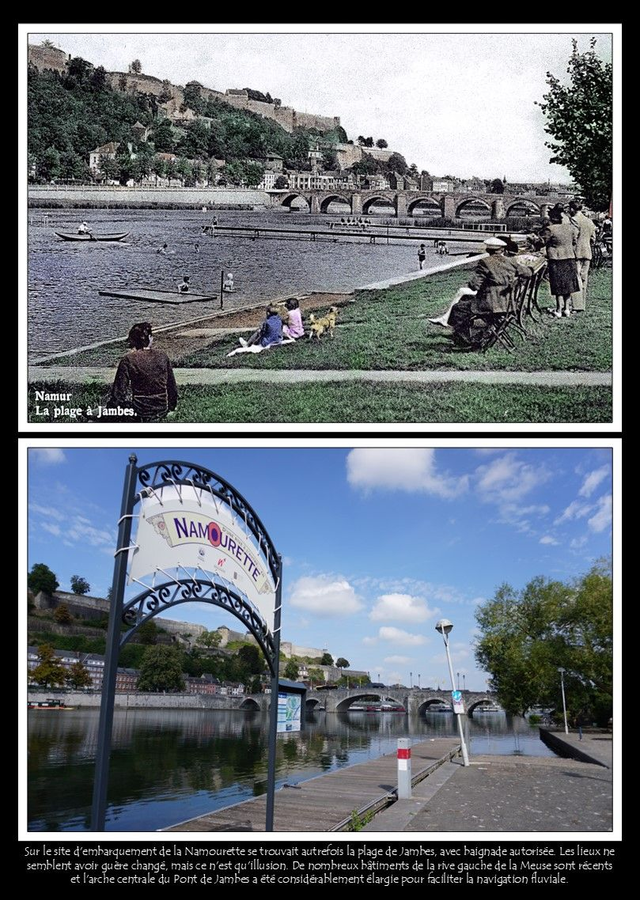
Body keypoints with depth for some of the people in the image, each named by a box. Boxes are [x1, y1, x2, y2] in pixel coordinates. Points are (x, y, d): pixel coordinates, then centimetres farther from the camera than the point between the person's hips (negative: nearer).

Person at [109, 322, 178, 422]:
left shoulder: (128, 360, -12)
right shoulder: (162, 357, -2)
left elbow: (119, 391, -11)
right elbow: (172, 386, 5)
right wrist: (171, 408, 20)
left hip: (140, 411, -3)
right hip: (162, 410, 3)